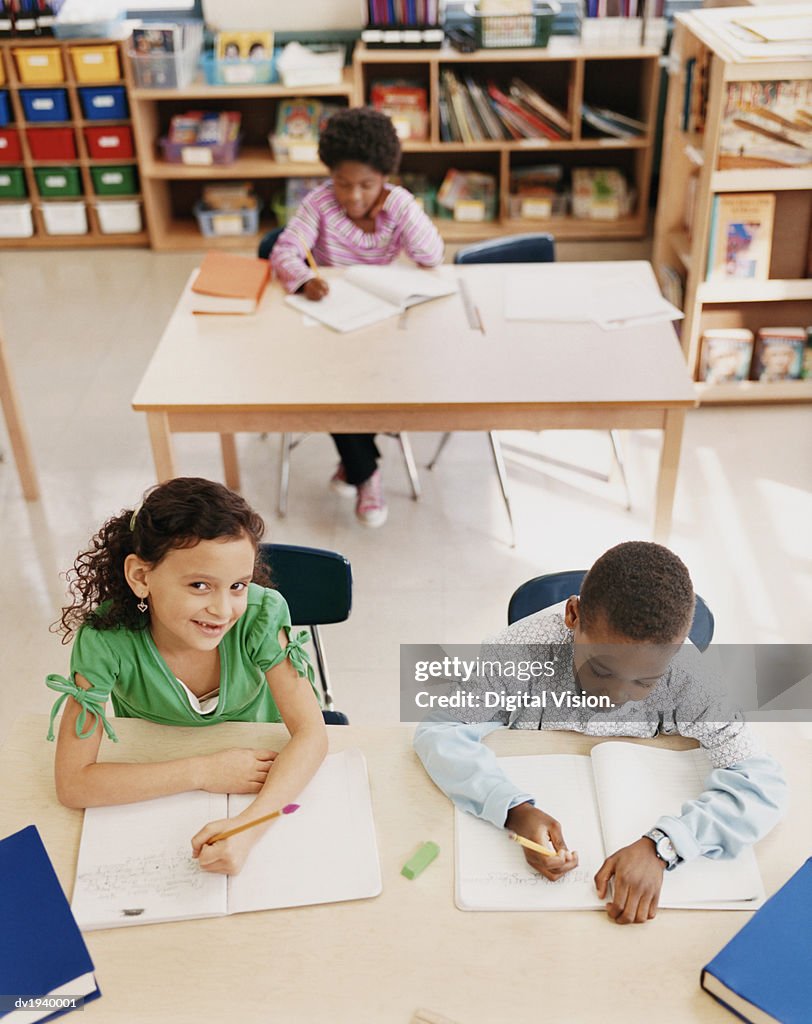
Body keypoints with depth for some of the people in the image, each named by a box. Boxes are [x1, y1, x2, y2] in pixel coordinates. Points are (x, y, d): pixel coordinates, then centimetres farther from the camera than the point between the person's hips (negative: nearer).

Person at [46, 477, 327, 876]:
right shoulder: (106, 638, -28)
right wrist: (203, 772, -30)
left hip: (262, 775, 3)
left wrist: (248, 827, -41)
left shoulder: (260, 614, -26)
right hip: (156, 792, -3)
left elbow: (311, 732, -25)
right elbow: (72, 783, -25)